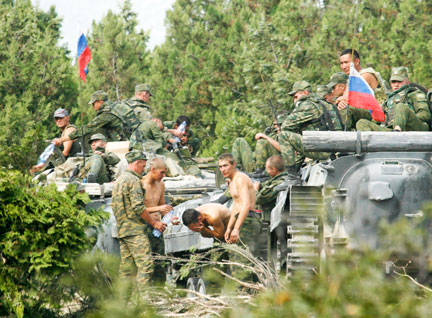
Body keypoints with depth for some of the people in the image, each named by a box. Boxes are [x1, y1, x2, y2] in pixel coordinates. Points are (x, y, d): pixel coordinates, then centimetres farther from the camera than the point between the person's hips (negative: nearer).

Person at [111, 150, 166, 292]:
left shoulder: (118, 181, 19)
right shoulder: (134, 180, -10)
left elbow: (113, 205, 24)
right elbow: (138, 207, -17)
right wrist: (154, 223, -9)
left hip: (121, 230, 10)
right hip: (135, 229, -9)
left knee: (127, 268, 8)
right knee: (145, 265, -13)